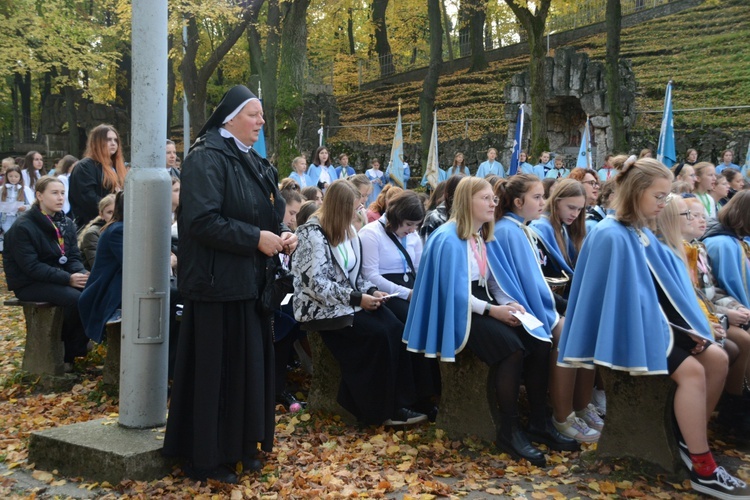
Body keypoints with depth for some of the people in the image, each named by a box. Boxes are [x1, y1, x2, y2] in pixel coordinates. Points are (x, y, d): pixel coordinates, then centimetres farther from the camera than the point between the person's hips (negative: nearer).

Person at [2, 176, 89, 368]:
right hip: (29, 284, -7)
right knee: (76, 298, -30)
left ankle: (74, 352, -7)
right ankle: (64, 352, -7)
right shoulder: (23, 227, -12)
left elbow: (73, 257, 9)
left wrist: (82, 273, -16)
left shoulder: (67, 224, 9)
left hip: (60, 277, 7)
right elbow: (31, 267, -18)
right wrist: (68, 279, -26)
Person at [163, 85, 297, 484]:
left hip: (251, 283, 9)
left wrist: (282, 236, 0)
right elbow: (201, 220, -24)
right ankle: (206, 457, 12)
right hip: (218, 284, -9)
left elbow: (266, 215, 21)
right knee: (216, 370, -1)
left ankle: (240, 445, 27)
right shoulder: (206, 159, -13)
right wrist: (256, 239, -22)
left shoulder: (254, 163, 15)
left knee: (250, 366, 13)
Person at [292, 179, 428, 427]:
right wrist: (357, 299, -22)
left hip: (347, 300, 7)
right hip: (321, 306, -7)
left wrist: (371, 291, -3)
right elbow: (316, 283, -21)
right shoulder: (313, 232, -14)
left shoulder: (346, 230, 11)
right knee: (376, 334, -25)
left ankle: (396, 404, -13)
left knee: (395, 329, -17)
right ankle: (377, 410, -12)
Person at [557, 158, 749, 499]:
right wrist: (660, 330, -17)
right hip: (634, 326, -9)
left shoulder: (642, 233, 11)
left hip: (657, 318, 9)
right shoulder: (611, 236, -17)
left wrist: (686, 327, 4)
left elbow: (667, 280, 13)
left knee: (717, 359, 0)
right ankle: (703, 470, -15)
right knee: (692, 371, -23)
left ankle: (690, 438, 12)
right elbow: (621, 294, -20)